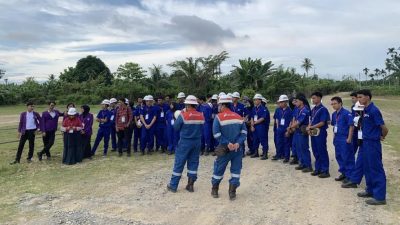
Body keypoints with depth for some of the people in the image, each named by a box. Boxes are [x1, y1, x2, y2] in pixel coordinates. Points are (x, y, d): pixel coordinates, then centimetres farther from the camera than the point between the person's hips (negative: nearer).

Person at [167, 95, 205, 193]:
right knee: (193, 163, 12)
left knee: (179, 163, 4)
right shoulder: (201, 116, -2)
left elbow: (176, 127, -4)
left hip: (185, 142, -4)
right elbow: (201, 128, 9)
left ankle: (173, 185, 11)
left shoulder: (183, 115, -15)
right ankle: (190, 185, 17)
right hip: (197, 142, 4)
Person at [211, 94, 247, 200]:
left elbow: (216, 134, -16)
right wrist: (238, 143, -11)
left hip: (225, 148, -2)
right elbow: (244, 132, -2)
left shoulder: (219, 117, -9)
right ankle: (232, 192, 11)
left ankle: (214, 190, 26)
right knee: (236, 169, 10)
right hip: (238, 148, 3)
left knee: (219, 169, 13)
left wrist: (227, 143, -14)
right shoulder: (239, 117, 4)